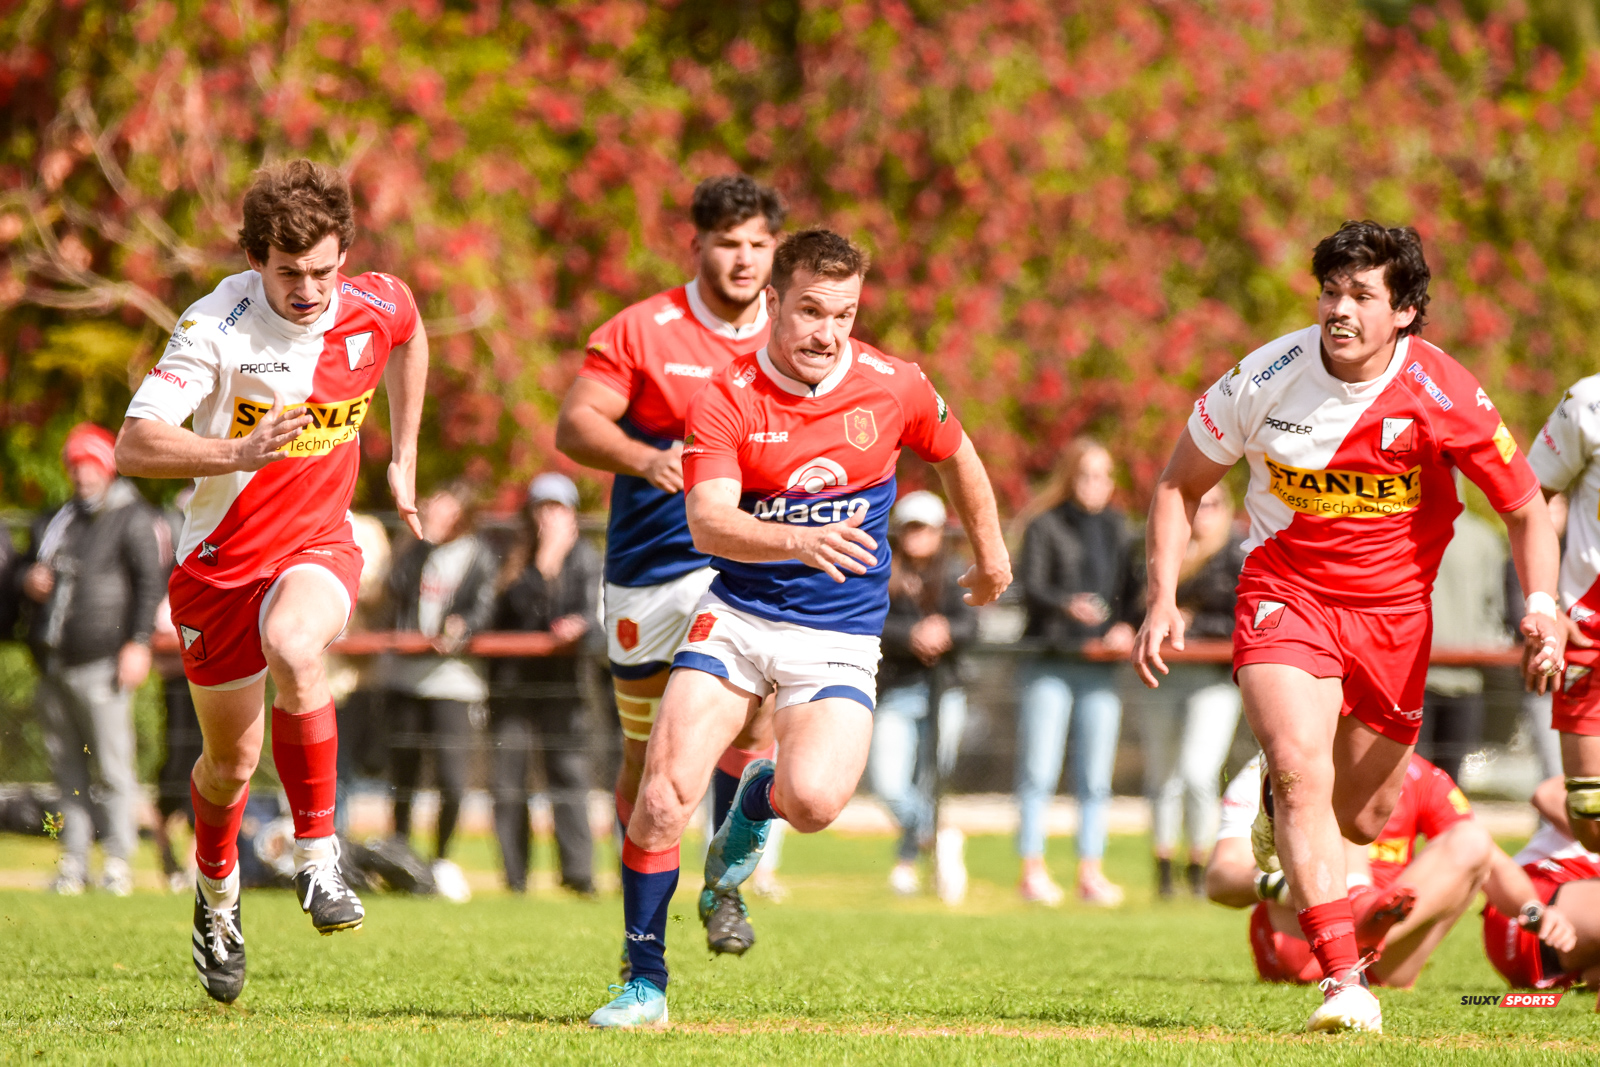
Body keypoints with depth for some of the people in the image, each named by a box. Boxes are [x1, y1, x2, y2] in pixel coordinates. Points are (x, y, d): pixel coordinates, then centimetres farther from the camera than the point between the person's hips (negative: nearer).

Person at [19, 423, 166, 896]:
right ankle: (73, 861, 11)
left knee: (113, 766, -8)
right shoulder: (53, 522, 21)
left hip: (101, 663, -7)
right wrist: (29, 580, 5)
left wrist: (138, 644, -15)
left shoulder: (132, 520, 1)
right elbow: (29, 566, 30)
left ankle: (119, 861, -5)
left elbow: (150, 582, -6)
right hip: (53, 663, 7)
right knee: (67, 769, 7)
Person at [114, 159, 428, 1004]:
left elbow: (409, 334, 19)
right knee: (231, 761, 11)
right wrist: (237, 452, -43)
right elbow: (133, 445, -29)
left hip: (317, 547, 1)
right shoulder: (216, 326, -22)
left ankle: (317, 854, -22)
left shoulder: (376, 306, -9)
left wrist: (403, 458, 19)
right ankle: (217, 893, 44)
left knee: (293, 651, -35)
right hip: (219, 561, -1)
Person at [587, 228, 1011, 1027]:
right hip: (737, 616, 0)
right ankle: (645, 985, 1)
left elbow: (955, 454, 17)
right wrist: (800, 542, -40)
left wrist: (990, 554, 30)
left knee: (813, 801, -24)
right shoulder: (726, 400, -10)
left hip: (840, 637, 0)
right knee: (665, 790, -16)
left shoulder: (894, 387, -4)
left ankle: (755, 805, 16)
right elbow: (709, 522, -23)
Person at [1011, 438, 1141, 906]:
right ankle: (1033, 869, 1)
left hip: (1099, 667, 4)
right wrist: (1068, 604, -30)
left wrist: (1125, 626, -3)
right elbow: (1031, 586, -11)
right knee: (1039, 771, -4)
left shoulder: (1117, 528, 15)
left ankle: (1091, 872, 10)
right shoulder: (1044, 526, 0)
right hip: (1048, 661, -4)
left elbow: (1129, 589, 17)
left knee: (1096, 777, 5)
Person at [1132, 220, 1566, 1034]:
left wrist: (1542, 606, -17)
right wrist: (1163, 598, -6)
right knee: (1302, 771, -25)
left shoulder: (1443, 394, -14)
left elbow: (1525, 508, -1)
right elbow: (1180, 483, 4)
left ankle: (1285, 809, 48)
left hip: (1393, 613, 1)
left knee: (1362, 819, 10)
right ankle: (1343, 982, -25)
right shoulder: (1268, 378, -12)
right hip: (1285, 592, -1)